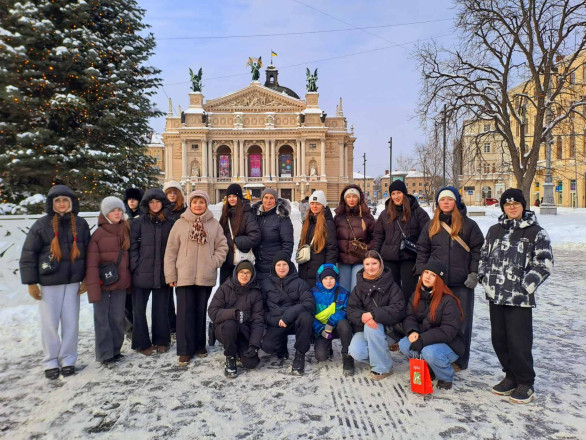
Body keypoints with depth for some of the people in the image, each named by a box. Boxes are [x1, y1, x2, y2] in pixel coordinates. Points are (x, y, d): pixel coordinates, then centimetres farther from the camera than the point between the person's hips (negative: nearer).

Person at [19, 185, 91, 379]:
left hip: (72, 282, 2)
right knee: (49, 323, 5)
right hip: (48, 282, -2)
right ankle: (50, 362, 20)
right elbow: (28, 255, -3)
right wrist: (31, 283, -6)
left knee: (71, 322, 6)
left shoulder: (80, 224, 3)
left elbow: (87, 252, 9)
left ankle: (68, 360, 21)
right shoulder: (41, 225, -6)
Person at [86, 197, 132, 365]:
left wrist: (129, 281, 8)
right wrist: (93, 287, -14)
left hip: (120, 283, 4)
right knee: (102, 319, 2)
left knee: (118, 318, 9)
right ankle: (104, 354, 14)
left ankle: (115, 350, 23)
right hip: (102, 283, -4)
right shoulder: (98, 234, -6)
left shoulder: (126, 231, 7)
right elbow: (92, 263, -9)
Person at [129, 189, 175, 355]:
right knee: (139, 309, 5)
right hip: (142, 273, -1)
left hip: (163, 273, 1)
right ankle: (142, 343, 20)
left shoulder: (171, 223, 5)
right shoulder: (139, 222, 0)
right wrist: (135, 267, -8)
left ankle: (161, 341, 25)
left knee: (161, 308, 10)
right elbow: (132, 246, -1)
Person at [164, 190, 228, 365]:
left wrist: (214, 262, -6)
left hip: (206, 277, 1)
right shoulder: (180, 224, 0)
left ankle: (200, 345, 26)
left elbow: (222, 247, 8)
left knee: (201, 311, 12)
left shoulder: (214, 224, 4)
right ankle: (185, 350, 11)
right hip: (184, 276, -1)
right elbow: (171, 250, 1)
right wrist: (170, 274, -2)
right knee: (185, 312, 1)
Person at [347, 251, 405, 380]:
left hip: (385, 328, -2)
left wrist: (373, 314, -29)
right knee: (356, 352, -24)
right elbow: (351, 310, -4)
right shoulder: (360, 286, 4)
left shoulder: (391, 286, -6)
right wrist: (363, 317, -27)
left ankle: (383, 367, -16)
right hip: (363, 329, 2)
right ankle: (375, 357, 10)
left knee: (372, 327, -34)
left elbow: (398, 310, -18)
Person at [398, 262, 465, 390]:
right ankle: (428, 370, 5)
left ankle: (446, 378, -2)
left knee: (429, 352, -36)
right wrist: (412, 331, -24)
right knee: (404, 344, -21)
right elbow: (409, 316, 0)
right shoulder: (417, 295, 3)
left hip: (449, 344, -6)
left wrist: (423, 339, -28)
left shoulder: (449, 301, -18)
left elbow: (448, 331, -22)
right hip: (422, 339, 6)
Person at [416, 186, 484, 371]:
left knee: (461, 321, 4)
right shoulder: (431, 226, 11)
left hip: (462, 283, -2)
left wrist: (474, 273, -7)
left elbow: (477, 250, 1)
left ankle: (459, 360, 18)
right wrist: (422, 274, 5)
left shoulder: (468, 225, 3)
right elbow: (422, 251, 12)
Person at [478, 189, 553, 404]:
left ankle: (525, 384, 16)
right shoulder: (494, 230, 13)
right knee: (499, 339, 12)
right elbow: (484, 256, 19)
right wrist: (485, 279, 7)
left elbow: (544, 264, -5)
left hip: (519, 299, -5)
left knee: (519, 342, -3)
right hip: (495, 296, 5)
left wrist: (525, 286, -11)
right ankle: (511, 376, 30)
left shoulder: (536, 232, -2)